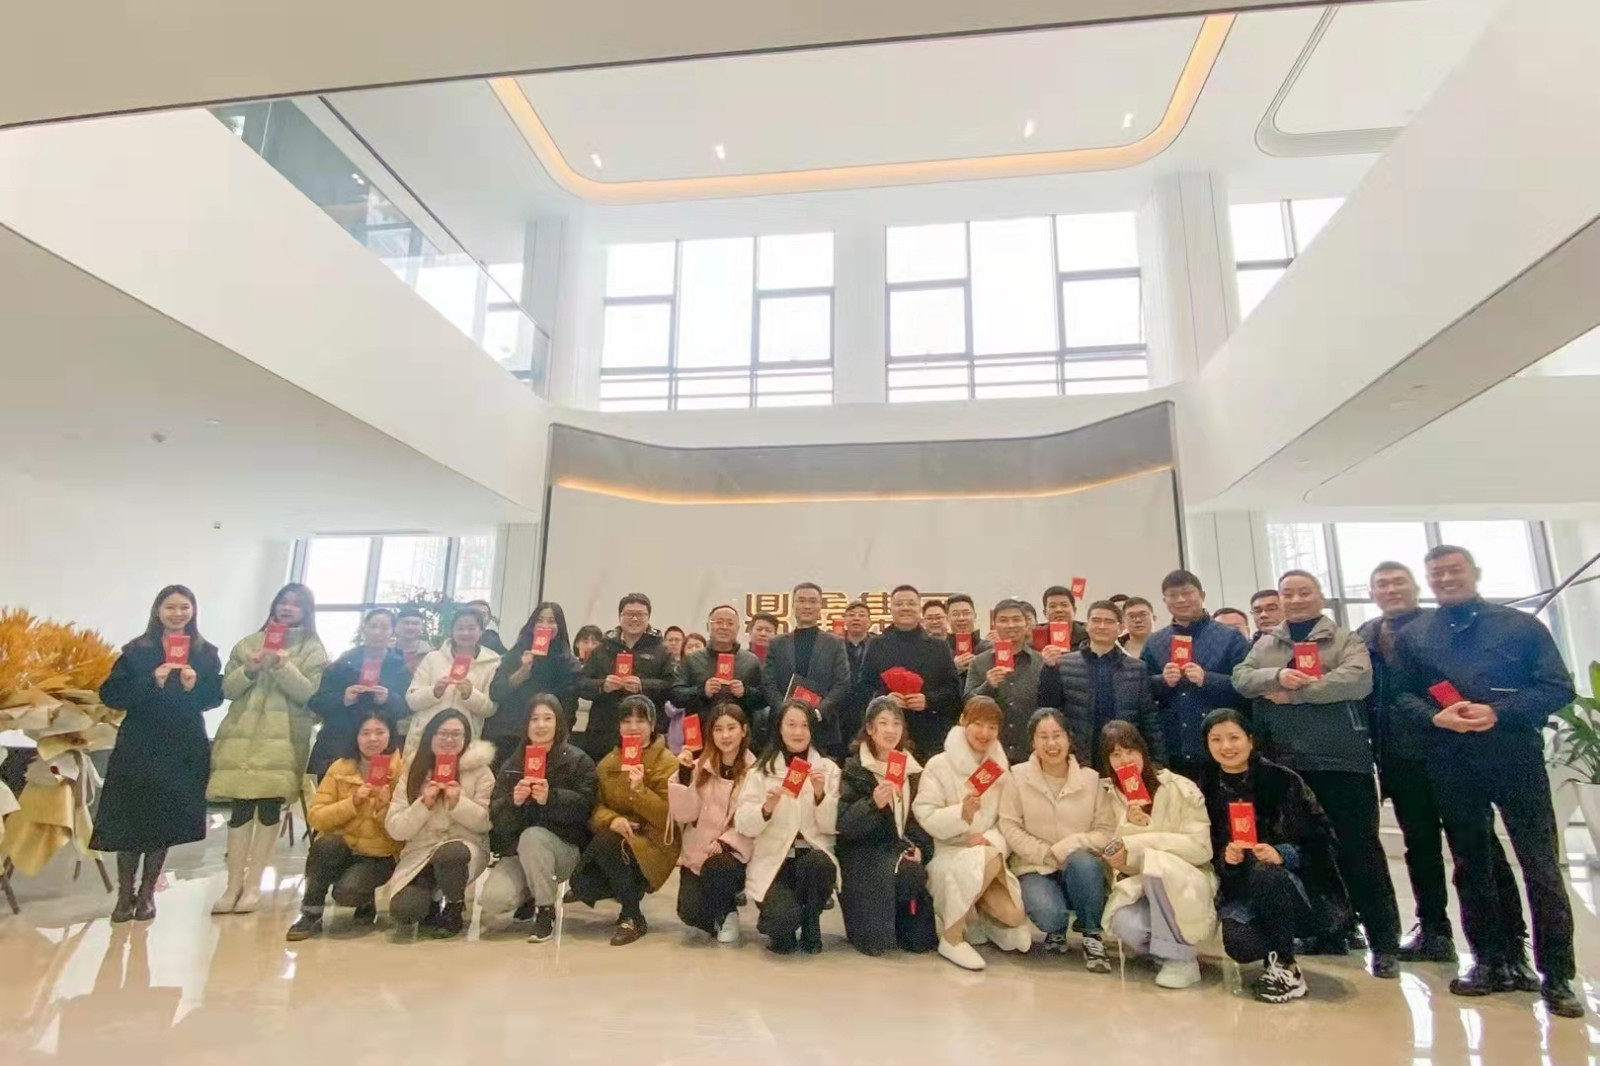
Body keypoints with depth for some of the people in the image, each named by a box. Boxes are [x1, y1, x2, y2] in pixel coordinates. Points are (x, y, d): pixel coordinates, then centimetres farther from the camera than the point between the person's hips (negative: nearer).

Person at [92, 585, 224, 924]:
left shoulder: (207, 653, 3)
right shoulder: (135, 651, 0)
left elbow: (215, 697, 0)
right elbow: (110, 695, -6)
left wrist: (194, 687, -19)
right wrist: (151, 683, -19)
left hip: (184, 749, 1)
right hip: (138, 746, -1)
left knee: (166, 820, 6)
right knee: (129, 819, 1)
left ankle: (147, 892, 21)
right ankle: (125, 894, 18)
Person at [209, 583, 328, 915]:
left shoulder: (312, 649, 6)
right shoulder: (248, 643, 15)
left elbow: (307, 692, -7)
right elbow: (227, 689, 9)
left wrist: (282, 665, -19)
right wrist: (248, 669, -9)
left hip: (283, 738, -2)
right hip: (242, 735, 2)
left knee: (269, 807, -3)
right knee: (239, 808, -1)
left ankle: (253, 885, 6)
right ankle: (234, 884, 7)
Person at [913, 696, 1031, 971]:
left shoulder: (1000, 768, 8)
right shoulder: (939, 764, -8)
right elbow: (925, 817, -14)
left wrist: (992, 839, -18)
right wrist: (961, 813, -30)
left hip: (988, 854, 4)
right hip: (947, 854, -4)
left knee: (1012, 916, -17)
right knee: (983, 862, -34)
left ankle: (979, 911, 19)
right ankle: (951, 937, -15)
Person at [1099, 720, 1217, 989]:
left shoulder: (1180, 789, -10)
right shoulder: (1111, 797, 1)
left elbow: (1200, 847, -17)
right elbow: (1117, 858, 0)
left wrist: (1136, 845, -20)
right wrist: (1130, 824, -21)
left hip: (1188, 888, -2)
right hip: (1140, 886, 2)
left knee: (1156, 864, -36)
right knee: (1124, 925, -32)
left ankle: (1180, 959, -18)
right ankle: (1161, 946, 2)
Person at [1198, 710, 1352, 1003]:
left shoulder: (1282, 780, -10)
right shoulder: (1206, 789, 0)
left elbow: (1322, 839, -8)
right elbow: (1207, 851, 3)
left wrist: (1282, 854, -25)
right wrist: (1225, 858, -19)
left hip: (1300, 886, -2)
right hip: (1241, 889, 2)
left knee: (1264, 875, -35)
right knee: (1239, 944, -28)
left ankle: (1286, 968, -11)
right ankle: (1279, 950, 11)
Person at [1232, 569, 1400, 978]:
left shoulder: (1345, 639, 4)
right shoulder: (1264, 645, 15)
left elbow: (1357, 679, -14)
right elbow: (1241, 678, 2)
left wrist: (1294, 693, -15)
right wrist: (1277, 676, -17)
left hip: (1342, 760, -3)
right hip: (1286, 764, 4)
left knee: (1359, 849, 0)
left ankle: (1384, 942, 12)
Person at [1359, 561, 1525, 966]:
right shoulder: (1364, 639, 8)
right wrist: (1376, 755, 3)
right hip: (1402, 760, 4)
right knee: (1420, 846, 12)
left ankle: (1509, 937, 13)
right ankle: (1433, 931, 23)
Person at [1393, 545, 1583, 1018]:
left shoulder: (1520, 625, 5)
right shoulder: (1411, 636, 11)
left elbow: (1558, 688, -1)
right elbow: (1402, 694, 7)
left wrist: (1498, 712, -14)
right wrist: (1436, 716, -12)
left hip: (1516, 755, -2)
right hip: (1451, 763, 3)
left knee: (1540, 864, -1)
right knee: (1470, 864, 10)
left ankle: (1557, 976, 11)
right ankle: (1494, 961, 23)